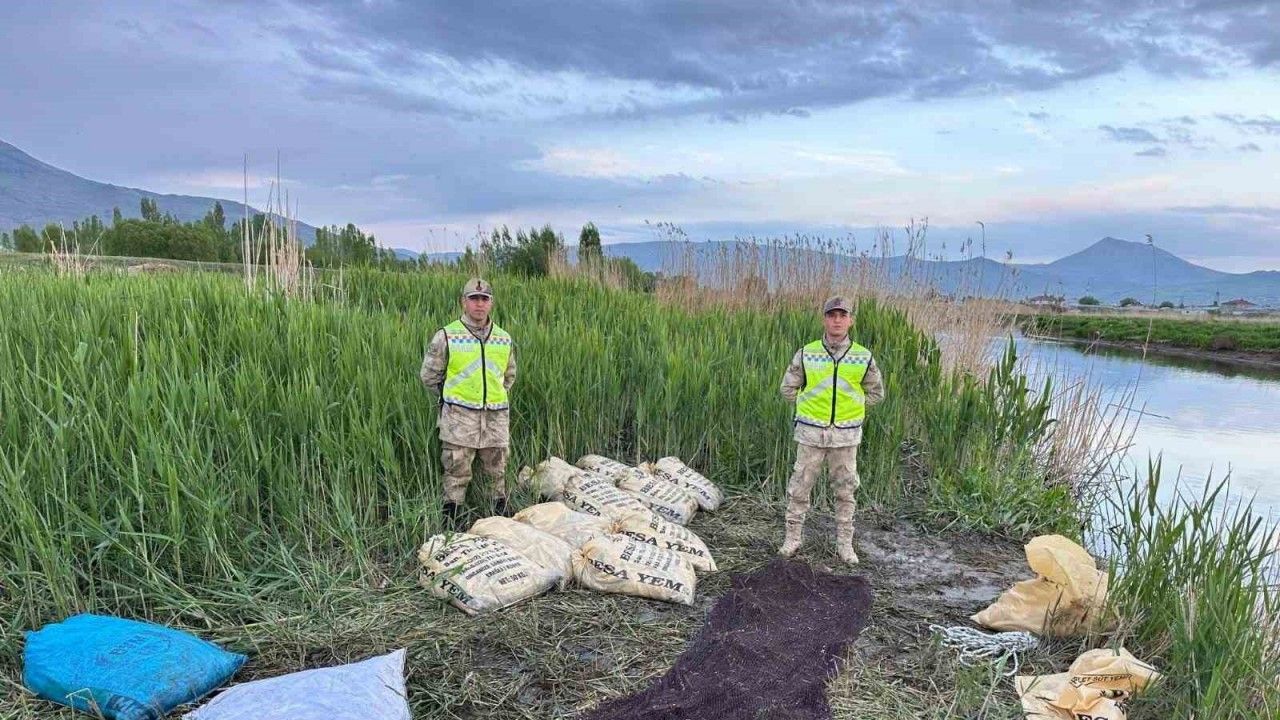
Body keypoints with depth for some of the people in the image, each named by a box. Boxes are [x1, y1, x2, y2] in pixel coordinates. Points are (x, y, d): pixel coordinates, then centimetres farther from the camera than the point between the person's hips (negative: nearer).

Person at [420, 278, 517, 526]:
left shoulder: (504, 339, 9)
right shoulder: (446, 336, -4)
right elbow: (429, 376, 4)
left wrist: (494, 395, 13)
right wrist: (455, 395, 9)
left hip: (497, 416, 4)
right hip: (459, 417, -4)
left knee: (497, 473, 11)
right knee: (457, 473, -1)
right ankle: (451, 523, 9)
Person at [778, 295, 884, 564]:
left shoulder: (863, 357, 0)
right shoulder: (806, 354, -2)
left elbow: (875, 392, 13)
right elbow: (788, 388, 8)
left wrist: (852, 407, 5)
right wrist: (809, 406, 2)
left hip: (846, 434, 1)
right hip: (811, 431, -1)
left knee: (845, 490, 9)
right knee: (800, 487, 5)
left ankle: (844, 543, 22)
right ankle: (793, 537, 19)